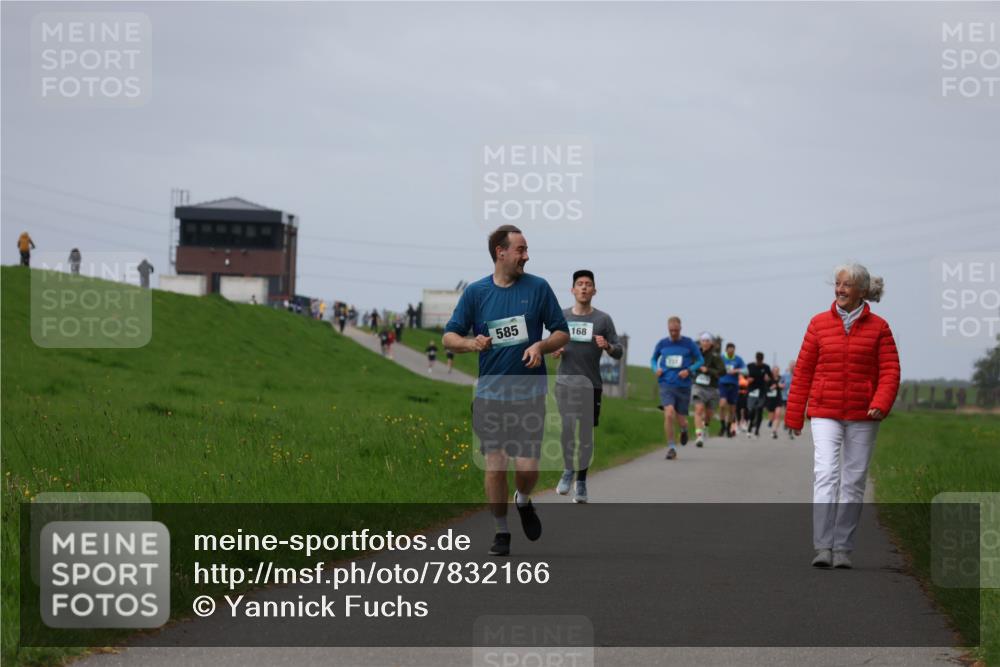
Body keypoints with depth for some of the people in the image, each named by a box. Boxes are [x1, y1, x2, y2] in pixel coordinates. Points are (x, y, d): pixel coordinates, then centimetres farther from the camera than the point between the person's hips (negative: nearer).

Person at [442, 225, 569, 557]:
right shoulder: (475, 292, 2)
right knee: (495, 464, -3)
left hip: (530, 393, 0)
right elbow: (449, 337, 3)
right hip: (490, 393, 1)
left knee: (527, 467, -6)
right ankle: (501, 532, 13)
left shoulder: (538, 288, 1)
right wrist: (471, 343, -18)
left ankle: (523, 502, 28)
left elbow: (562, 333, 6)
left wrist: (541, 346, -14)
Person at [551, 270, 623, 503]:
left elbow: (618, 353, 3)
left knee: (586, 435, 3)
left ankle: (581, 483, 14)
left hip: (591, 385, 0)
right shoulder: (561, 317, 7)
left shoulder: (603, 319, 2)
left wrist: (607, 346, -19)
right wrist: (554, 351, -2)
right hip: (565, 381, 0)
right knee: (567, 427, -18)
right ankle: (568, 470, 3)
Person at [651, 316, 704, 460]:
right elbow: (654, 359, 20)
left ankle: (684, 430, 44)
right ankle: (671, 448, -12)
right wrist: (656, 369, -2)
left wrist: (689, 370, -11)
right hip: (666, 385, 0)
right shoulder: (662, 344, 5)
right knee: (669, 414, -21)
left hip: (683, 386, 0)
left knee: (681, 420, 5)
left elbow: (700, 360, 6)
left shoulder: (689, 343, 0)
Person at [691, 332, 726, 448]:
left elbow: (722, 372, -18)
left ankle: (705, 425, 46)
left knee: (708, 413, 11)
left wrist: (708, 370, -23)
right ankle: (699, 436, -25)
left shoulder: (715, 357, -9)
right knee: (699, 409, -19)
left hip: (712, 388, -1)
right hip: (698, 386, 1)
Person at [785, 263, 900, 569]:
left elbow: (890, 371, -3)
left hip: (862, 417, 0)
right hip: (825, 413, 0)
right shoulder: (819, 324, 2)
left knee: (854, 481, 3)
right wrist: (794, 416, 6)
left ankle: (843, 549, 10)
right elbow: (804, 371, 5)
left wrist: (881, 405, -20)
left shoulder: (878, 327, 1)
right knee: (825, 474, -16)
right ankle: (823, 547, -19)